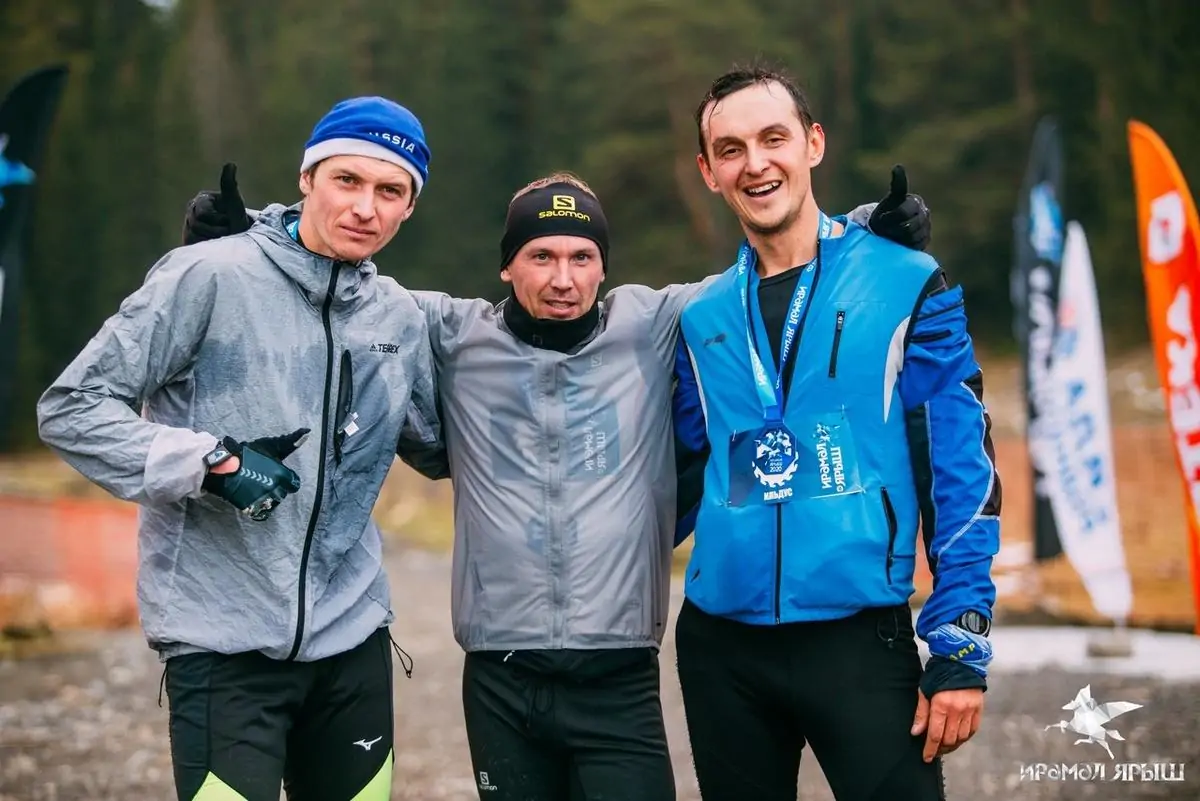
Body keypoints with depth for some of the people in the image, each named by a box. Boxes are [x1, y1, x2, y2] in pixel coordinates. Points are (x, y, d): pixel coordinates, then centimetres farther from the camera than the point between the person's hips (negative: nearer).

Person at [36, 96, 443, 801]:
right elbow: (71, 410, -9)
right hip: (224, 640, -5)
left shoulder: (402, 318, 8)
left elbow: (436, 446, 24)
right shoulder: (210, 277, -9)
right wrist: (213, 461, -17)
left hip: (352, 634, 5)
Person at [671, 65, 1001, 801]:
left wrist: (962, 645, -10)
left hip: (861, 639, -4)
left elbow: (964, 471, -6)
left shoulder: (907, 287, -3)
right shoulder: (702, 318, 8)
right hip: (720, 645, 4)